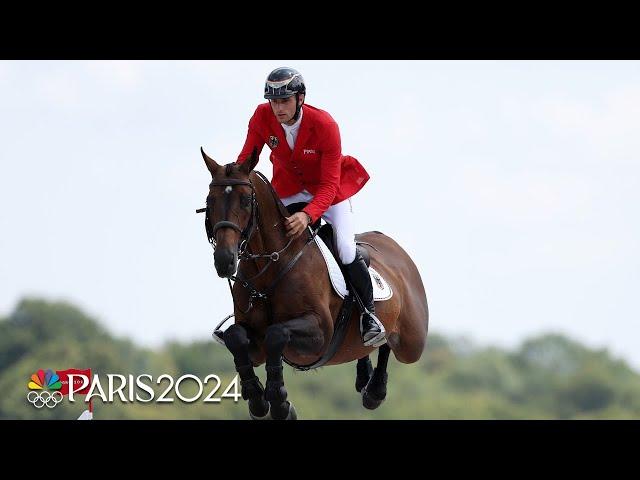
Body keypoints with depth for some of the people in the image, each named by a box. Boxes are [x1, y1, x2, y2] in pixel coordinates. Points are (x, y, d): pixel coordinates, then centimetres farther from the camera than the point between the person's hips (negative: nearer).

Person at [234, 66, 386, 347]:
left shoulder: (324, 126, -31)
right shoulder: (262, 117, -21)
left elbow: (329, 185, -31)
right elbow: (245, 160, -10)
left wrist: (308, 215, -48)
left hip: (328, 189, -4)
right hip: (289, 187, 4)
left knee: (346, 252, -18)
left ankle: (368, 313, 4)